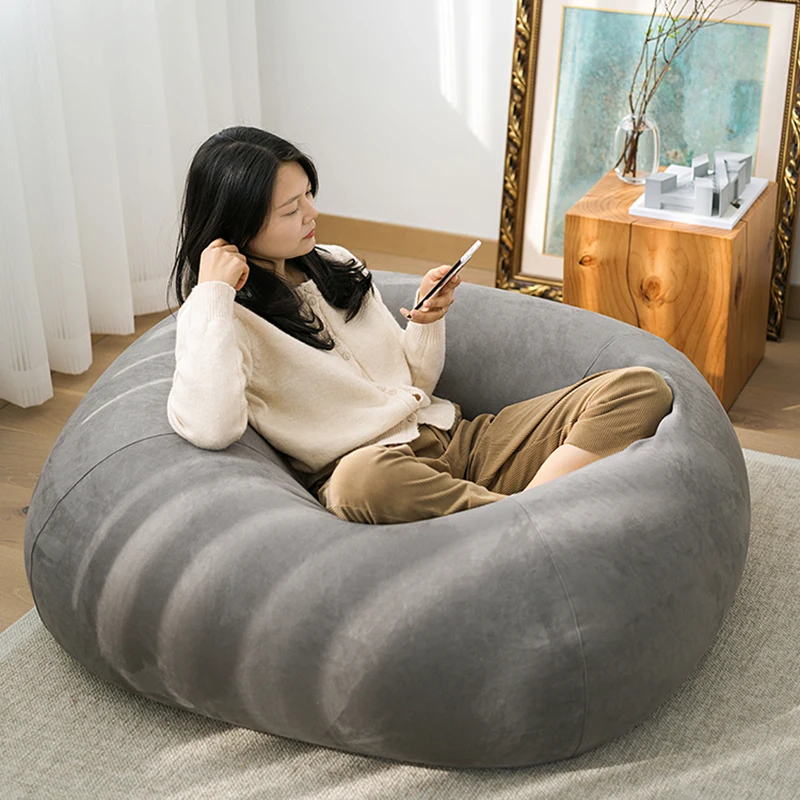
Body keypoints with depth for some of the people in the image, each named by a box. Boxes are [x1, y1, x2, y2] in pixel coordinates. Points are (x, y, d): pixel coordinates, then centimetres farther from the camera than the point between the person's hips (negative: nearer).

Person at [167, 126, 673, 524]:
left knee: (642, 388, -9)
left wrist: (428, 322, 3)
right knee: (366, 479, -46)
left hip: (453, 437, 7)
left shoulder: (336, 266, 18)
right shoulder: (222, 317, -1)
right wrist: (212, 294, -17)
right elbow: (209, 428, -25)